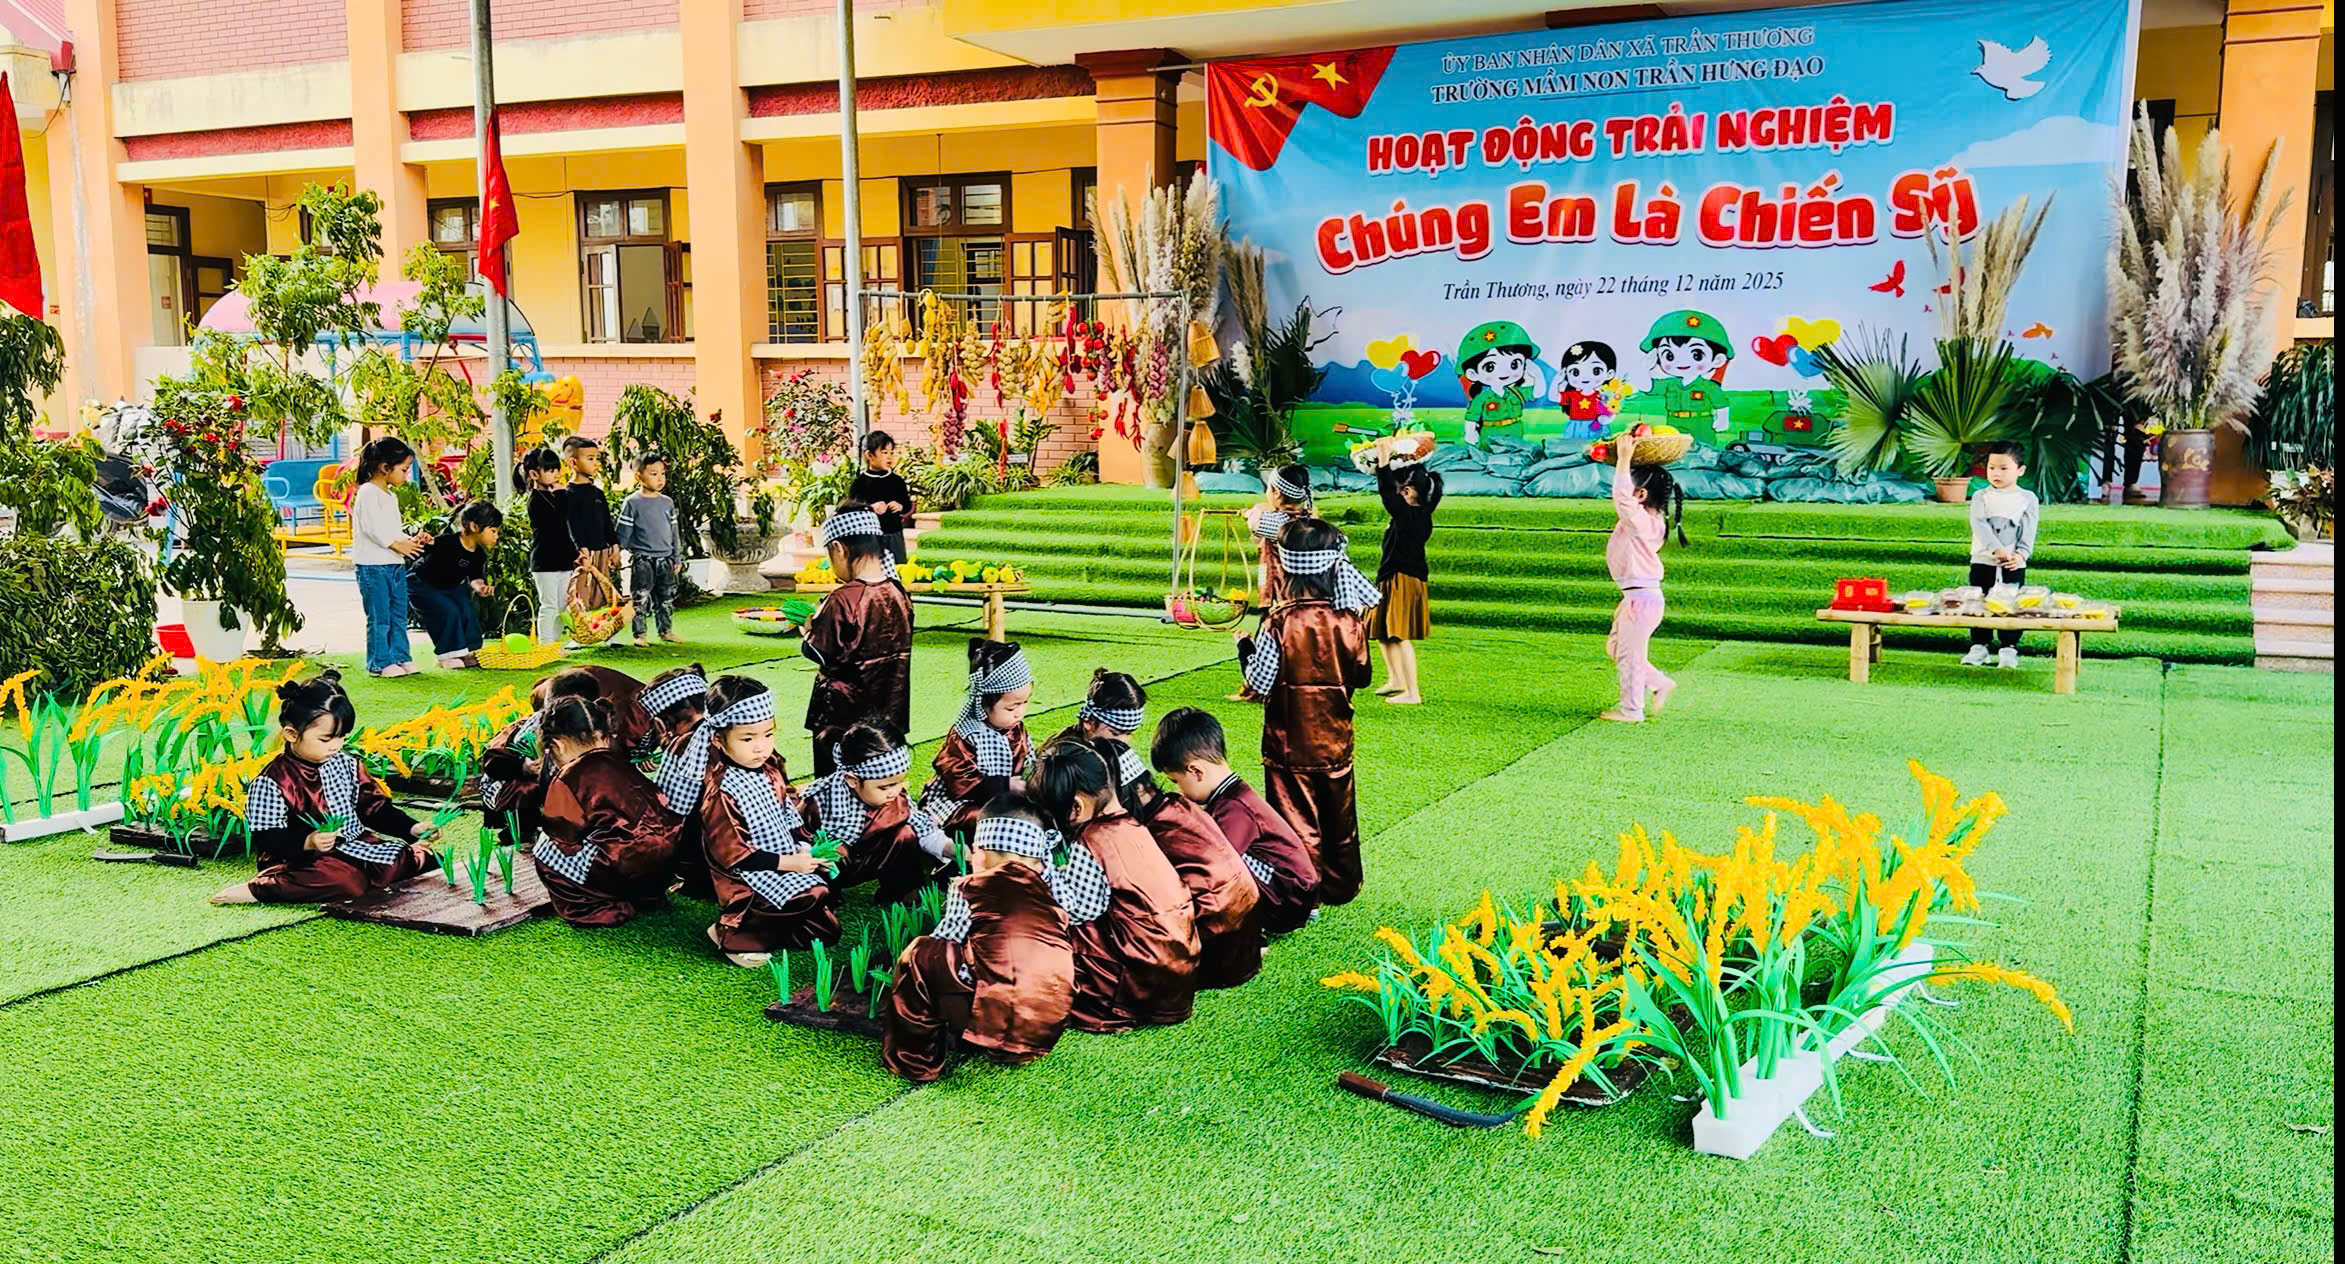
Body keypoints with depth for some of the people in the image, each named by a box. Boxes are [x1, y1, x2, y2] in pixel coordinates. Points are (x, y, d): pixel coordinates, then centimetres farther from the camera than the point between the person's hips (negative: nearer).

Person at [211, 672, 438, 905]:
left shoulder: (347, 765, 7)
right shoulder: (270, 783, -10)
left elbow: (374, 808, 11)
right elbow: (267, 839, -13)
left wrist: (412, 828, -3)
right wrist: (307, 842, -30)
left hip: (356, 845, 6)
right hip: (304, 860, -6)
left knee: (422, 856, -3)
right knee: (346, 879, -38)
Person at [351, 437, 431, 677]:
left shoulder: (390, 496, 19)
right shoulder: (368, 493, -10)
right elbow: (372, 527, -18)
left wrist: (411, 540, 8)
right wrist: (398, 544, -18)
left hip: (395, 564, 9)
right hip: (373, 565, -9)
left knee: (399, 615, 11)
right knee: (379, 618, -5)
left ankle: (399, 657, 18)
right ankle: (379, 662, 0)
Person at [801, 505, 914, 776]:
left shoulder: (843, 600, -20)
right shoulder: (899, 594, 0)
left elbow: (815, 652, -13)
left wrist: (810, 630, 9)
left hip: (840, 716, -6)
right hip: (888, 713, 7)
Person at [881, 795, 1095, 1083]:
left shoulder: (967, 889, 4)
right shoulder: (1056, 889, 11)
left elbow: (945, 941, 8)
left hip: (992, 1021, -5)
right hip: (1048, 1030, 5)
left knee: (919, 955, 12)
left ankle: (915, 1062, 18)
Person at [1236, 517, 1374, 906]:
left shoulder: (1281, 622, -19)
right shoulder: (1349, 622, -8)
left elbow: (1260, 682, -15)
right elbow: (1361, 677, 2)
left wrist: (1245, 646, 1)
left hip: (1289, 743, -4)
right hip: (1336, 740, 4)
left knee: (1297, 820, 5)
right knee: (1339, 818, 18)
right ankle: (1340, 887, 32)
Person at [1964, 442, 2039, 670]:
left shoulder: (2027, 498, 3)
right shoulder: (1981, 497, 3)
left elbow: (2029, 532, -2)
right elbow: (1979, 525, -11)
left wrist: (2021, 554, -17)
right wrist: (1997, 549, -23)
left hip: (2014, 565, -1)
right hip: (1983, 561, 1)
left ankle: (2008, 648, 9)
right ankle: (1979, 646, 15)